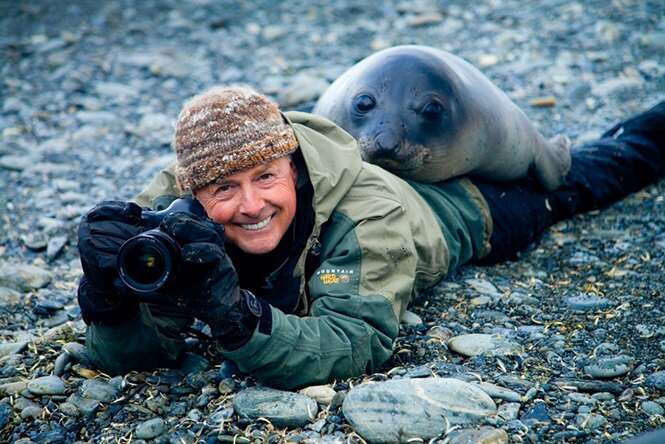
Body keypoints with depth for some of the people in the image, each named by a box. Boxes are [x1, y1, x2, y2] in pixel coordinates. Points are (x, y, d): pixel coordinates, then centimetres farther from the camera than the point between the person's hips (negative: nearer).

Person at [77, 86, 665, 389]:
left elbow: (361, 345, -54)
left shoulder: (369, 210, -48)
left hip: (457, 206, -2)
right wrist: (109, 294, -57)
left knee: (567, 182, 26)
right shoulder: (171, 213, -35)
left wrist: (233, 313, -69)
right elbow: (129, 357, -35)